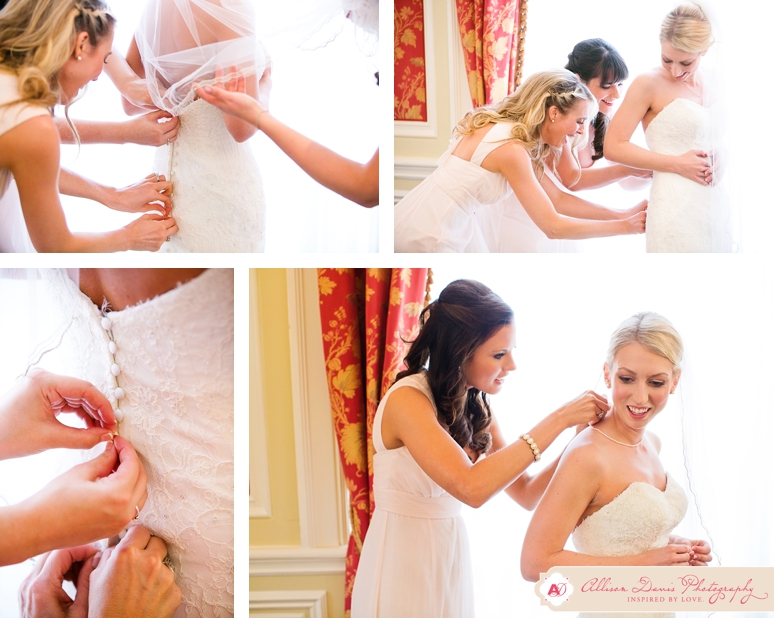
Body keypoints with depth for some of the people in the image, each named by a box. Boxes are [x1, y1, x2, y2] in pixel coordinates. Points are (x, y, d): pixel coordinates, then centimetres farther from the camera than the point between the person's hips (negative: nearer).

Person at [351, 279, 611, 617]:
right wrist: (558, 419, -28)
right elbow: (472, 487, -33)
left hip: (451, 562, 7)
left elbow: (526, 494, 2)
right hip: (404, 564, -7)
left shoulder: (476, 406, 2)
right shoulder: (407, 399, -21)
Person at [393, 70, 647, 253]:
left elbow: (558, 198, 8)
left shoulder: (510, 130, 6)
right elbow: (553, 226, -20)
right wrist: (624, 227, -11)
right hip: (426, 234, -9)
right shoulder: (511, 149, -22)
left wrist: (624, 214, 4)